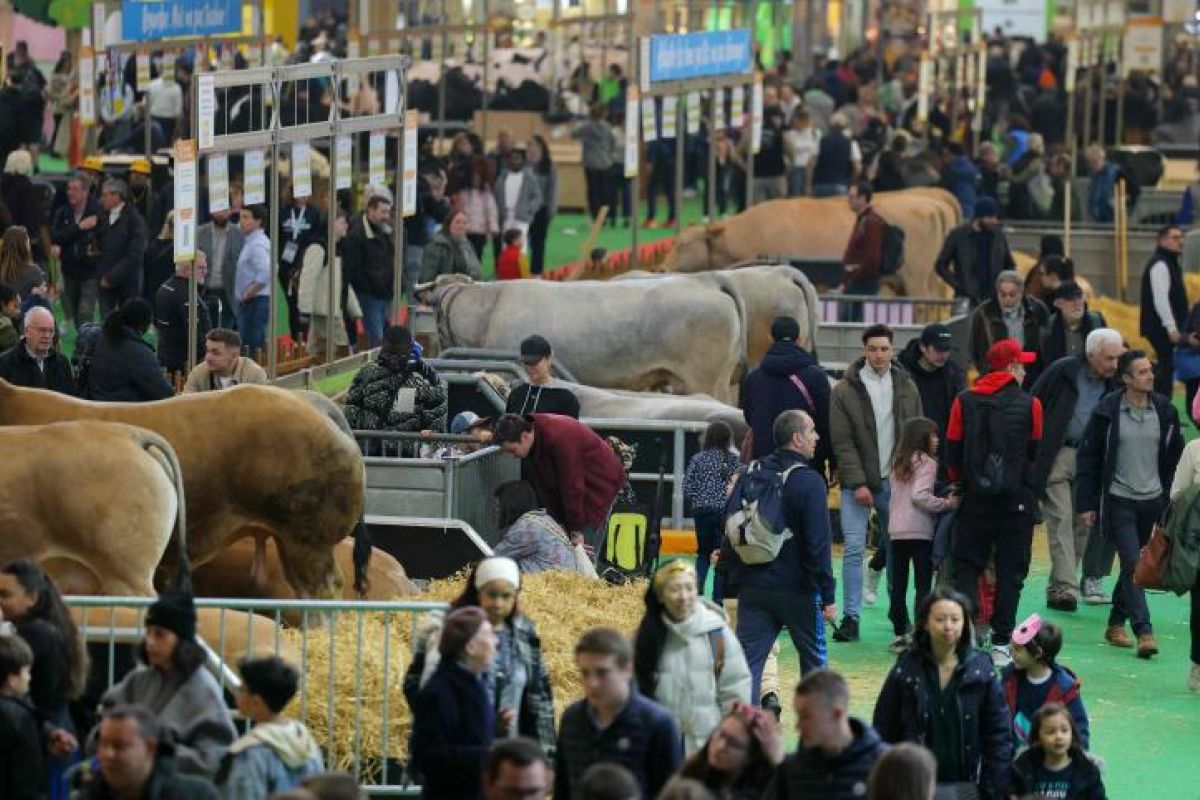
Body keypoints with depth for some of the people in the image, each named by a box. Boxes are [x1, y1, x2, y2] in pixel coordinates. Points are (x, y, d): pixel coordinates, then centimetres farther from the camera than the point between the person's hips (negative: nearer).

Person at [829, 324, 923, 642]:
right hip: (858, 484, -3)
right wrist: (857, 483, -13)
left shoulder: (907, 387, 6)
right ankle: (851, 618, -3)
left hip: (895, 482, 3)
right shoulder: (845, 390, -4)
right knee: (853, 549, -7)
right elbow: (842, 442, -6)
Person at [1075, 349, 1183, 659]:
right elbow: (1088, 457, -3)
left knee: (1135, 567, 10)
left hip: (1153, 502, 4)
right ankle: (1144, 632, -15)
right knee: (1133, 564, -12)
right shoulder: (1108, 412, -8)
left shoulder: (1165, 410, 2)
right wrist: (1085, 504, -5)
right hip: (1119, 502, -4)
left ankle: (1116, 624, 24)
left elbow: (1175, 457, 10)